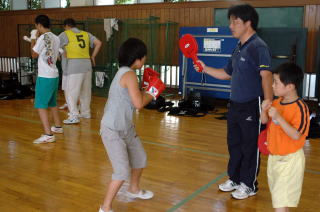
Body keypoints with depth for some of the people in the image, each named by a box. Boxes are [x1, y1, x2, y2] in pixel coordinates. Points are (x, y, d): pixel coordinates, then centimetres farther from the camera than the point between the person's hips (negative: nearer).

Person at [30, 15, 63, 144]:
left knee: (41, 105, -6)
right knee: (52, 103, 23)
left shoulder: (42, 38, -14)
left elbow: (34, 55, -3)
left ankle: (48, 134, -12)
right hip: (54, 75, 8)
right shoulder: (56, 38, 8)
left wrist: (33, 39, 7)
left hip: (44, 77, -8)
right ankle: (58, 127, 36)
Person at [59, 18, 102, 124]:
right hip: (87, 64, 6)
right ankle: (86, 112, 27)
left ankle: (74, 116, -10)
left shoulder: (65, 34, 3)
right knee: (85, 90, 16)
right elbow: (98, 43, 10)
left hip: (74, 65, -5)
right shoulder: (86, 34, 15)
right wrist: (93, 56, 15)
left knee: (71, 92, -3)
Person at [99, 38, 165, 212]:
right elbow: (139, 103, -24)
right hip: (112, 131, -10)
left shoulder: (124, 72, 9)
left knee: (140, 159, 24)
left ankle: (134, 190, 48)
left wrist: (148, 91, 2)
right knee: (123, 171, -10)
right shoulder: (129, 74, -20)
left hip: (126, 128, 10)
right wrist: (152, 93, -8)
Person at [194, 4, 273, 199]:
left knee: (250, 146, 6)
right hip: (235, 105, 9)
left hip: (251, 107, -9)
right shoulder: (238, 49, 12)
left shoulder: (258, 47, -16)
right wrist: (205, 68, 9)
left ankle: (249, 185, 22)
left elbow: (266, 76, -27)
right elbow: (227, 74, 21)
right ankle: (235, 179, 34)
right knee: (234, 144, 17)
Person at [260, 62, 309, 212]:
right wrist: (264, 109, -10)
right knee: (277, 193, 23)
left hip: (290, 160, -8)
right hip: (274, 156, 8)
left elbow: (296, 135, -26)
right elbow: (264, 121, 11)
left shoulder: (300, 108, -22)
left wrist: (278, 118, -33)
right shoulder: (277, 102, 1)